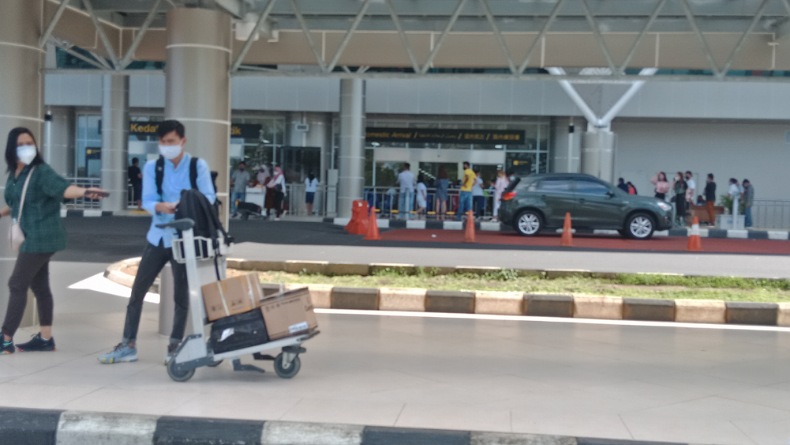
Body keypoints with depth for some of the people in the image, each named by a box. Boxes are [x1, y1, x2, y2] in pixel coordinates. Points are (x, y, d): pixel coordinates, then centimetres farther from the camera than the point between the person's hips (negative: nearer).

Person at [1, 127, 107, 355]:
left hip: (41, 236, -8)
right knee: (39, 286, 12)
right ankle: (45, 338, 19)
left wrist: (84, 191, -49)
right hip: (30, 237, 8)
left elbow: (62, 188, -31)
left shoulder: (42, 171, -14)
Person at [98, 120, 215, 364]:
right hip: (158, 237, 3)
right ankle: (128, 345, 14)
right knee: (137, 290, 4)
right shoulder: (152, 167, 2)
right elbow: (147, 201, -8)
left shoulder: (198, 166, -3)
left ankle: (175, 346, 15)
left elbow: (208, 197, -10)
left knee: (181, 293, 4)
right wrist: (164, 207, -30)